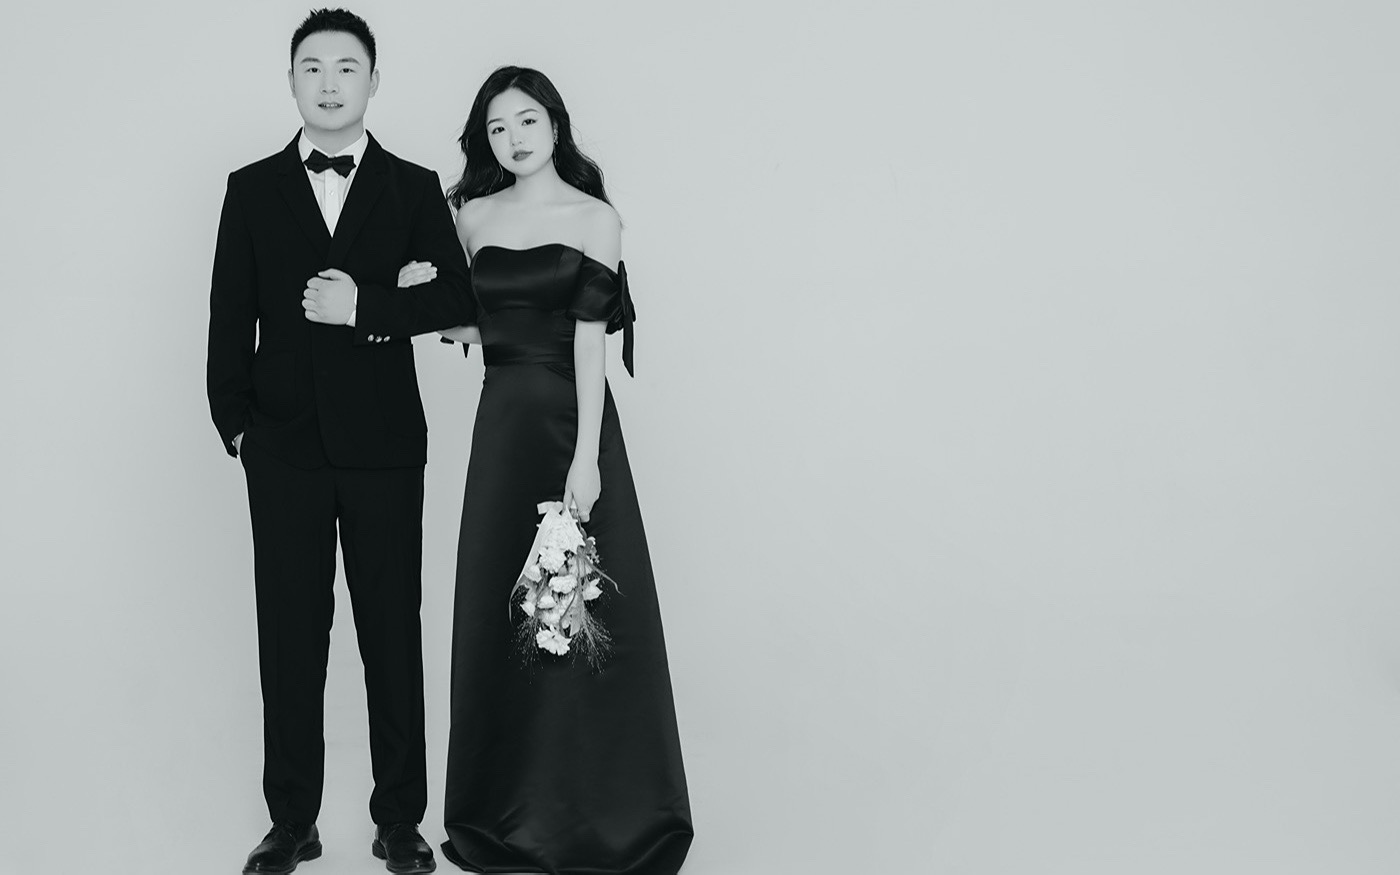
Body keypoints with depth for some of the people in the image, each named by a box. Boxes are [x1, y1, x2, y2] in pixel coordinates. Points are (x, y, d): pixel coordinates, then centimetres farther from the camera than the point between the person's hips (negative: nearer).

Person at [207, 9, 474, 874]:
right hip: (284, 446, 1)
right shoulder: (252, 189, 9)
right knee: (290, 634, 6)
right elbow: (231, 315, 7)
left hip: (383, 445, -1)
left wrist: (365, 307, -14)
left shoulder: (415, 188, 6)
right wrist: (234, 420, 0)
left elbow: (459, 300, -2)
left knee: (392, 632, 4)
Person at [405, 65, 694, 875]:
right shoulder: (474, 216, 9)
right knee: (499, 611, 8)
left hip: (570, 419, -4)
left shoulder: (594, 217, -3)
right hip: (500, 421, 4)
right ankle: (511, 805, 23)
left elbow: (590, 340, -11)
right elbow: (477, 330, 15)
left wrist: (585, 457, -18)